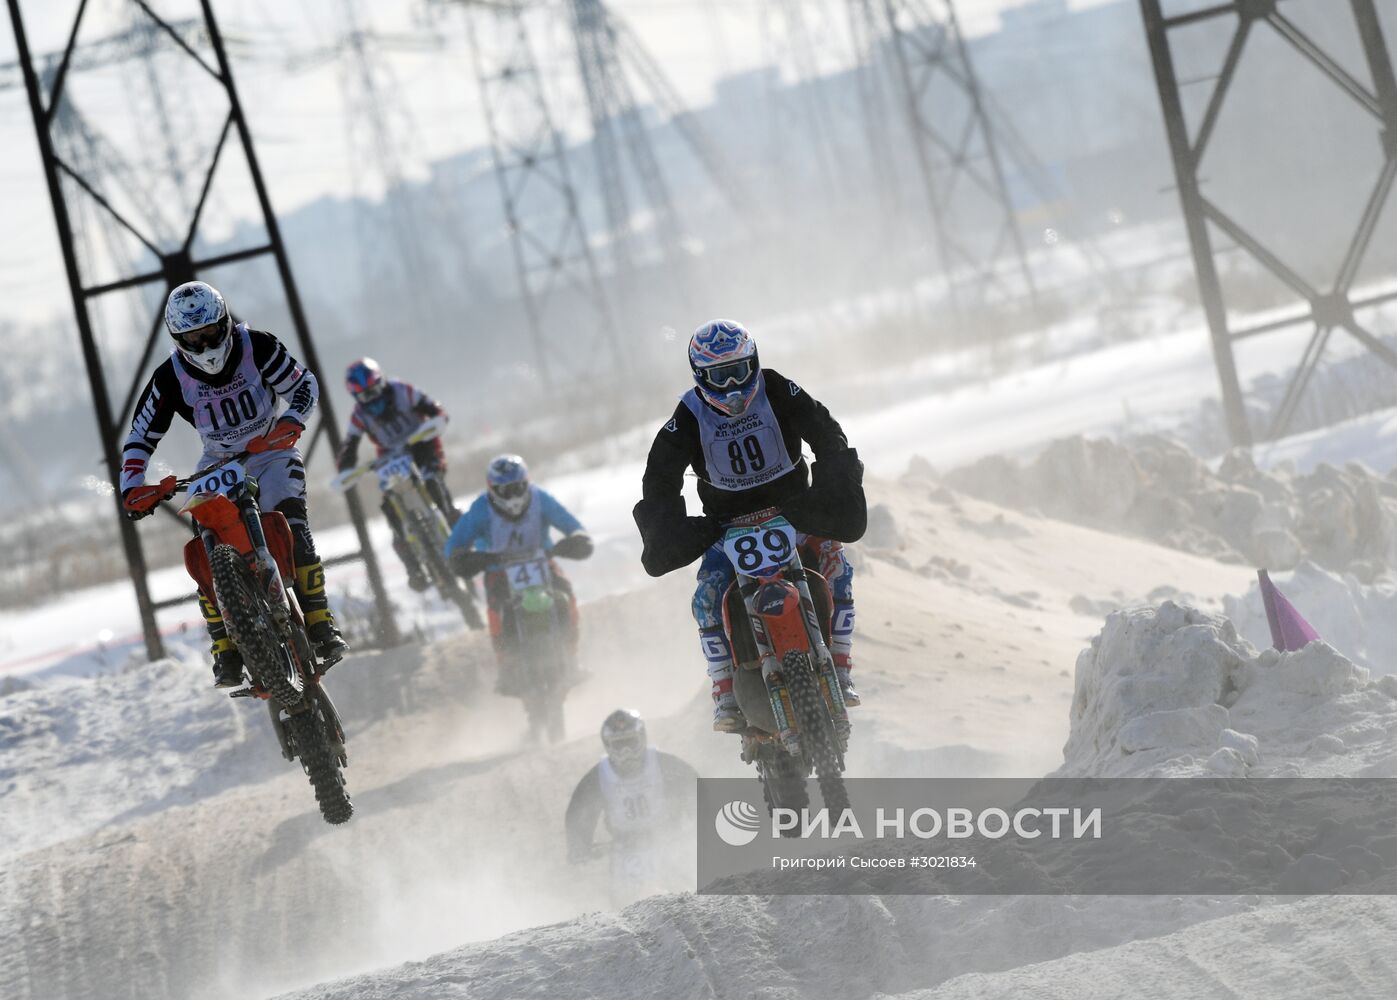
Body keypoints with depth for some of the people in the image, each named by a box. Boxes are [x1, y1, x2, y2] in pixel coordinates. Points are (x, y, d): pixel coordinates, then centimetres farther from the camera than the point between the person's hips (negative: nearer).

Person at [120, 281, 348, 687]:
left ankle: (321, 627, -20)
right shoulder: (170, 378, -14)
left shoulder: (257, 347, -17)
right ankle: (226, 650, -9)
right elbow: (140, 439, -8)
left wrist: (290, 423, -28)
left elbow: (305, 384, -8)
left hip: (272, 453, -2)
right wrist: (132, 489, -23)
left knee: (292, 532, -25)